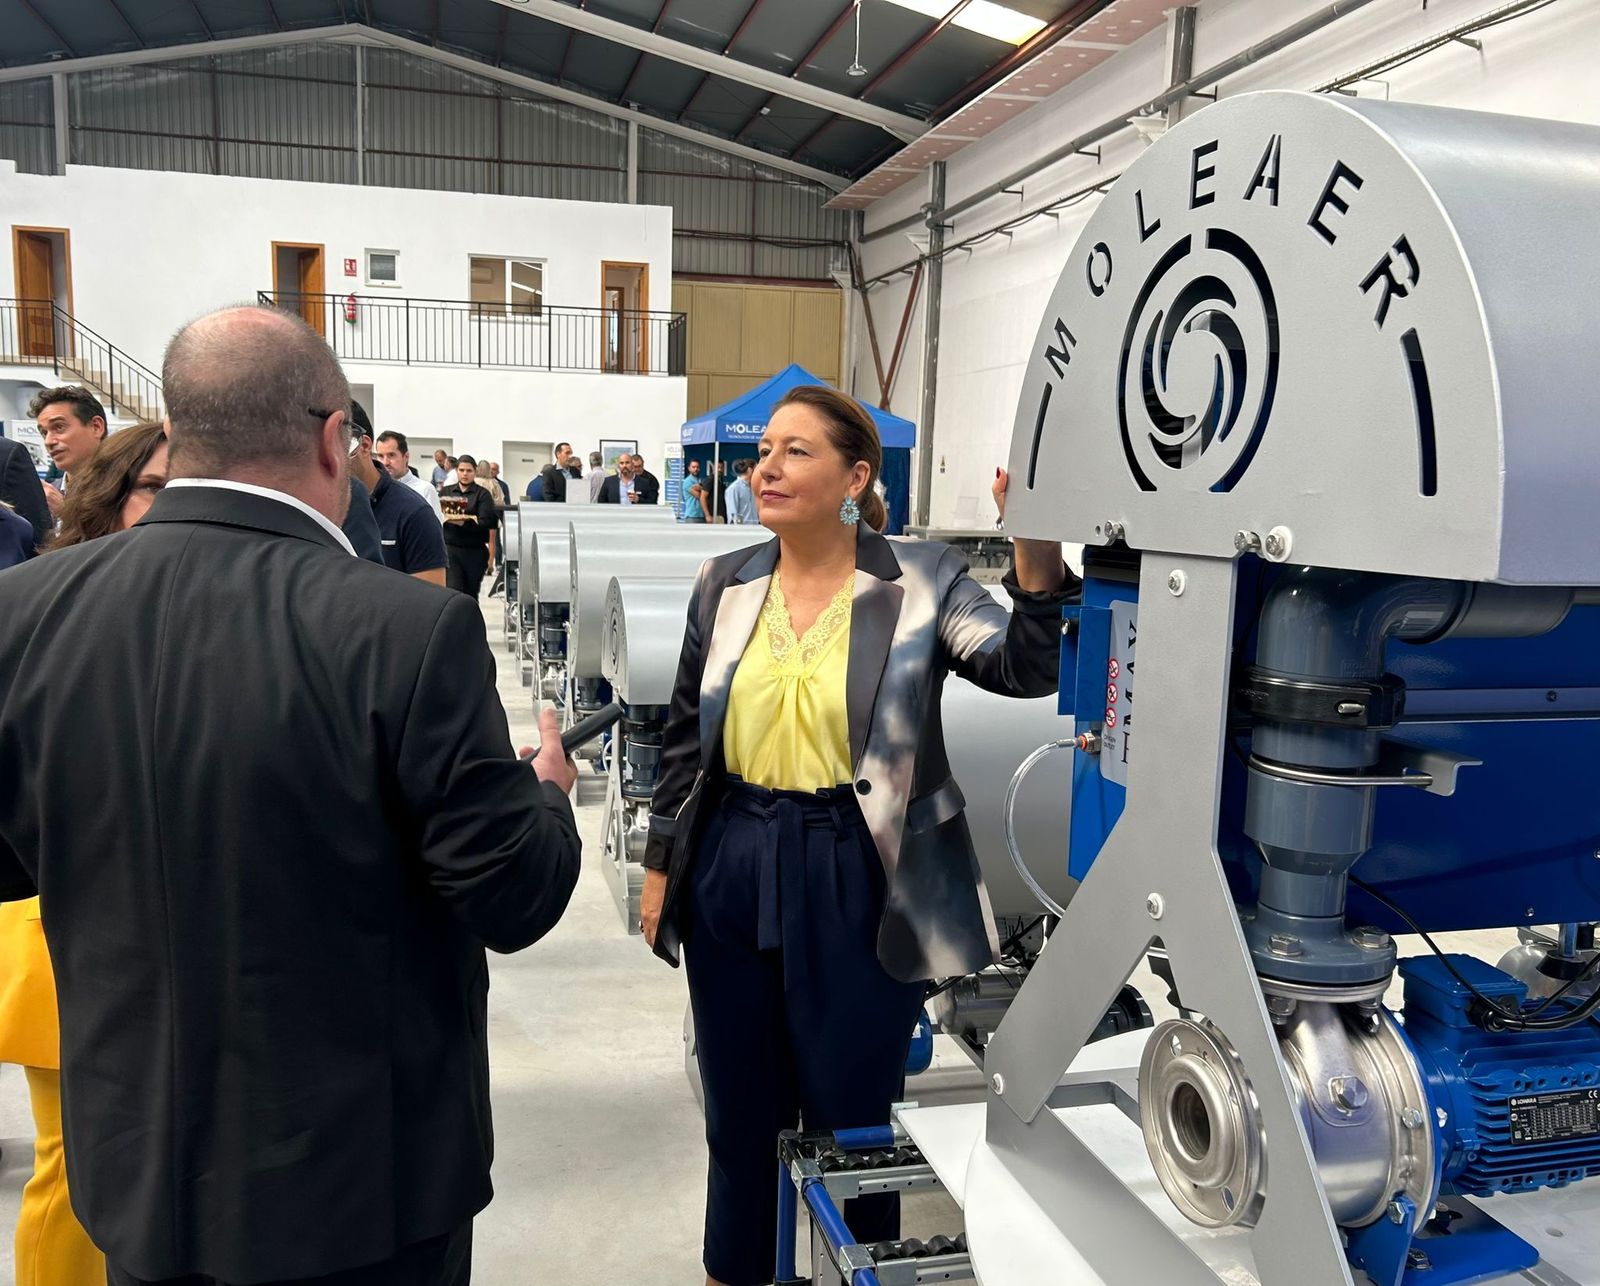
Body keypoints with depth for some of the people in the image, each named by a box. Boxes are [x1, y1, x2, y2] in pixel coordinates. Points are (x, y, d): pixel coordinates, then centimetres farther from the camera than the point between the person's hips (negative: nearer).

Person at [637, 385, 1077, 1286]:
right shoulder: (726, 583, 3)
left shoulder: (923, 580, -7)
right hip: (732, 871, 4)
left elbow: (1025, 668, -20)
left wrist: (1038, 552, -37)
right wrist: (661, 865, 12)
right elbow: (687, 737, 10)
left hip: (858, 880, -3)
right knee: (740, 1108, 20)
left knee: (853, 1116, 13)